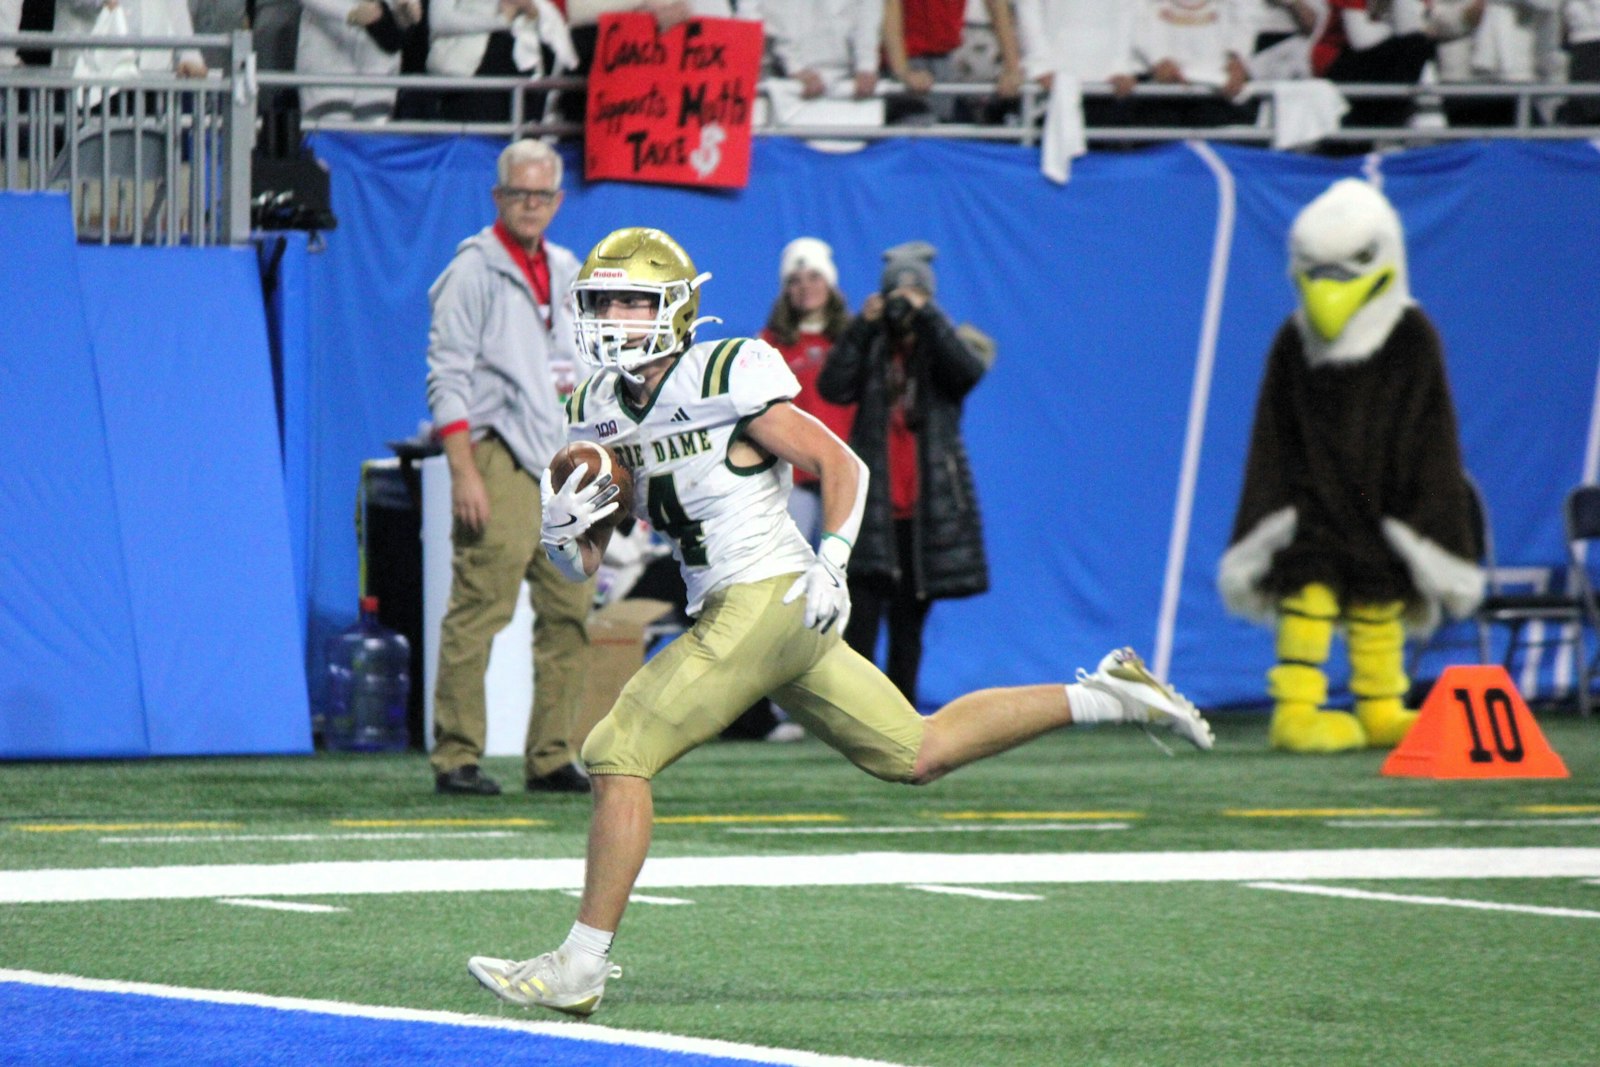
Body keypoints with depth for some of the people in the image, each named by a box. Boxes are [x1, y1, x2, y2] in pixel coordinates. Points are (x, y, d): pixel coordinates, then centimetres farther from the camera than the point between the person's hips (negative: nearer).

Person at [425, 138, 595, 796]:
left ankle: (552, 757, 10)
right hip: (498, 456, -7)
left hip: (565, 460, 7)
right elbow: (447, 378, -8)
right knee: (479, 607, -11)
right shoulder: (474, 269, -2)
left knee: (570, 612, 4)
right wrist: (463, 473, -16)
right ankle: (456, 759, -9)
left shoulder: (567, 272, 18)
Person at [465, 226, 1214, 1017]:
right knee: (916, 754, 15)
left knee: (619, 754, -11)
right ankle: (1100, 697, 23)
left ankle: (581, 965, -7)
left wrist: (832, 564, -18)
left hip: (768, 602, -9)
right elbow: (583, 564, 14)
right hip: (742, 613, 9)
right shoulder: (603, 410, 12)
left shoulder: (725, 381, -10)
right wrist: (563, 526, -8)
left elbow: (842, 465, -6)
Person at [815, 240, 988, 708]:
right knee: (861, 616, -14)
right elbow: (832, 387, -8)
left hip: (929, 508, 1)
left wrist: (926, 316, -17)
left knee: (908, 624, 7)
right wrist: (863, 325, -13)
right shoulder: (870, 349, 9)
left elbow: (970, 369, -16)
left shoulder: (946, 348, 8)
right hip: (872, 506, -1)